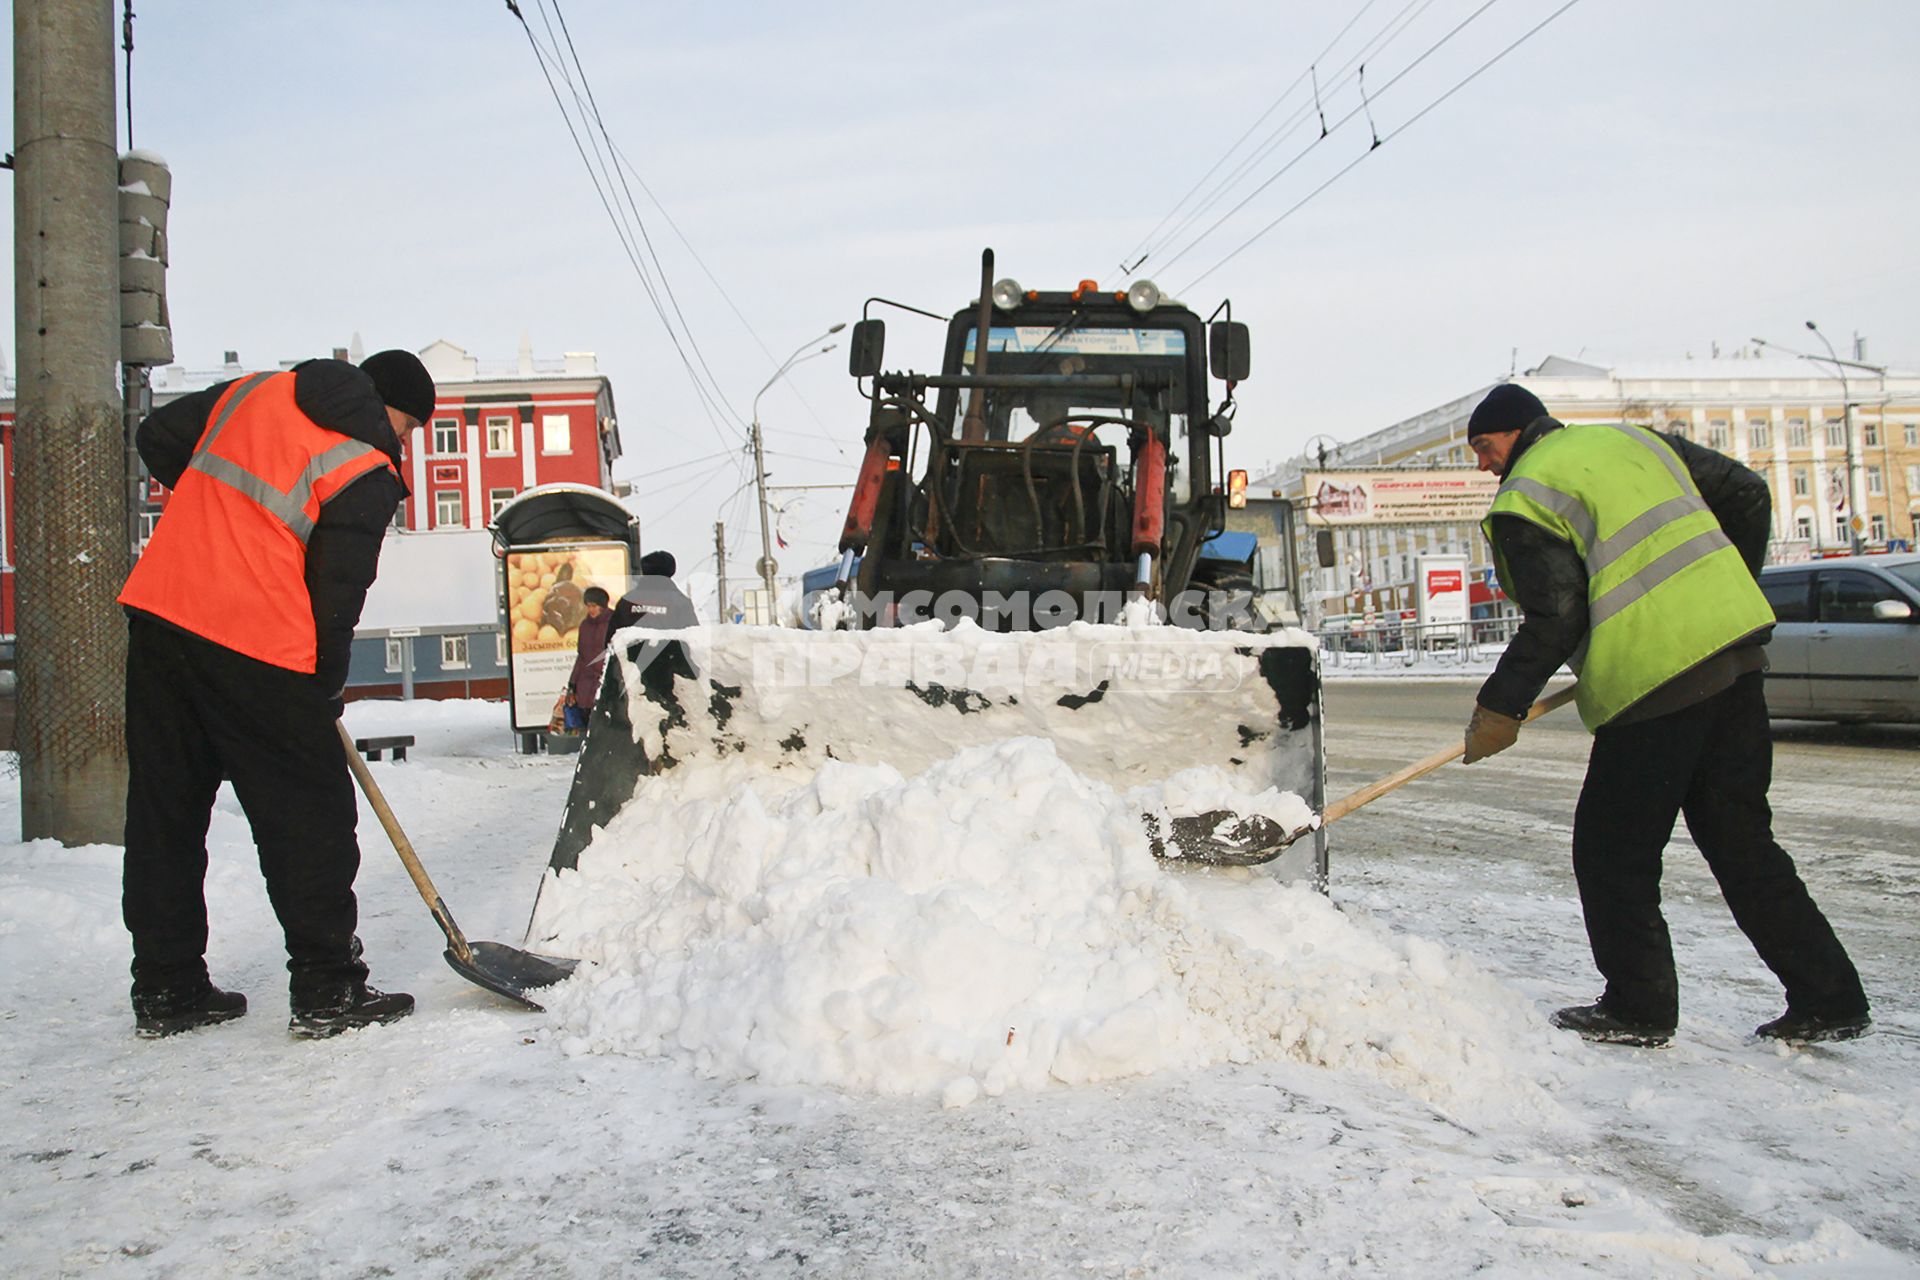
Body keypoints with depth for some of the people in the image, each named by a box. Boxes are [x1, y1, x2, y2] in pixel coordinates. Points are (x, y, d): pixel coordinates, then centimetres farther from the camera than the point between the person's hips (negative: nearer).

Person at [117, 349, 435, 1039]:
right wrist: (326, 687, 7)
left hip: (158, 609, 7)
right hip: (257, 650, -7)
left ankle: (165, 988, 23)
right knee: (311, 816, 4)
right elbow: (336, 593, -6)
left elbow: (156, 437, 24)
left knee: (164, 810, 13)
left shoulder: (252, 390, 14)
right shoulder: (367, 475, -5)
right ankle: (326, 992, 8)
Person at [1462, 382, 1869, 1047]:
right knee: (1740, 838, 15)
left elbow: (1556, 617, -13)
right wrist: (1728, 593, 27)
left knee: (1612, 851, 6)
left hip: (1655, 681, -8)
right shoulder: (1636, 439, 19)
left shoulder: (1525, 498, -4)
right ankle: (1828, 998, 17)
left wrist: (1500, 709, -6)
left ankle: (1639, 1007, 13)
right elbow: (1748, 494, 19)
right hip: (1737, 650, 8)